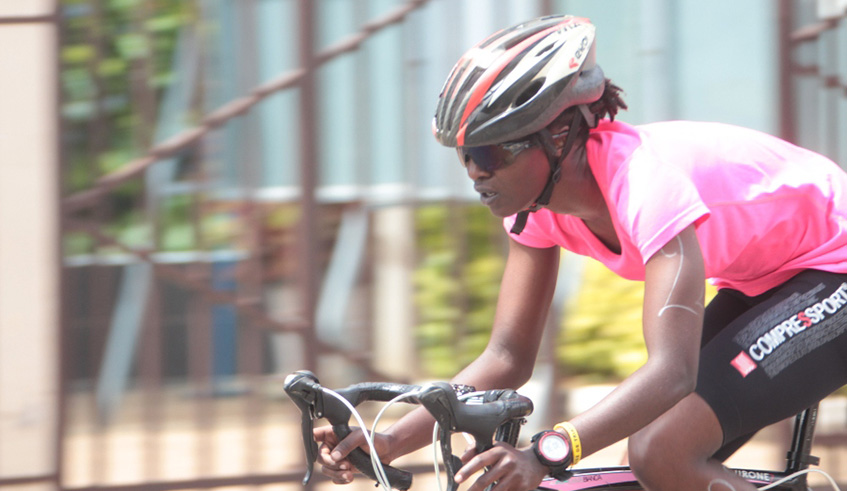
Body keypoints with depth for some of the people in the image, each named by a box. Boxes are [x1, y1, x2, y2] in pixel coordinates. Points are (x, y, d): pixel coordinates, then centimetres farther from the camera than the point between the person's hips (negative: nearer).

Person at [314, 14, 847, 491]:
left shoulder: (643, 184, -34)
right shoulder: (537, 206, -9)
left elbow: (672, 372, -43)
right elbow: (508, 357, -6)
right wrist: (390, 442, -20)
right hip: (757, 283, 8)